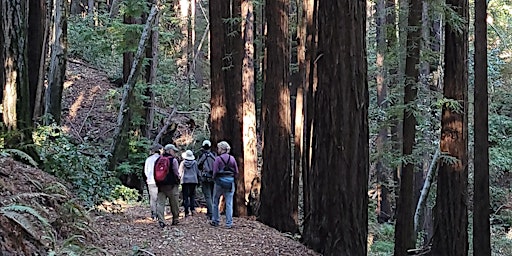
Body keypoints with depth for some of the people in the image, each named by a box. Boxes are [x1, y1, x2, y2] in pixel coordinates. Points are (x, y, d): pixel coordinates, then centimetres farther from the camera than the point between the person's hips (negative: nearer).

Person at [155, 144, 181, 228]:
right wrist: (178, 177, 13)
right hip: (172, 185, -4)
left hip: (161, 185, 4)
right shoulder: (173, 160, -7)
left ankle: (161, 220, -15)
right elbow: (176, 172, -7)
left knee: (160, 203, -1)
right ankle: (175, 220, 20)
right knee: (174, 203, 10)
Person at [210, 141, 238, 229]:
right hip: (230, 183, 3)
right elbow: (236, 172, 5)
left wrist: (214, 178, 8)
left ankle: (215, 221, 19)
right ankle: (229, 223, 2)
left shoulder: (218, 159, -9)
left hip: (220, 182, -3)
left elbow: (215, 172, -10)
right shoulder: (232, 158, 2)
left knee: (216, 202, 14)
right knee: (229, 203, 4)